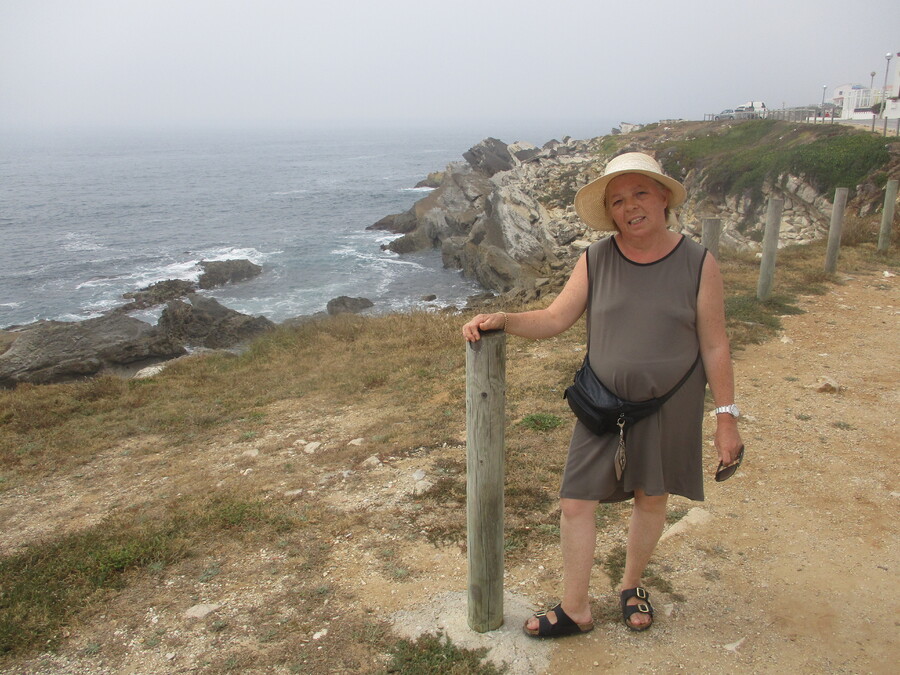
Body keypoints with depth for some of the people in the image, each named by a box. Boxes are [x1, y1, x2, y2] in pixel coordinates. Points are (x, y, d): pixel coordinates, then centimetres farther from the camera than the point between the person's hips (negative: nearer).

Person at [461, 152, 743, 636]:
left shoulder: (698, 264, -9)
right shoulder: (595, 261, -5)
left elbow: (715, 347, -6)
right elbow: (555, 319, -6)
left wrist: (726, 418, -5)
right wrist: (502, 319, -22)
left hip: (669, 409, -1)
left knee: (651, 499, 17)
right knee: (575, 504, 1)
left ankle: (631, 585, 44)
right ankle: (575, 609, 21)